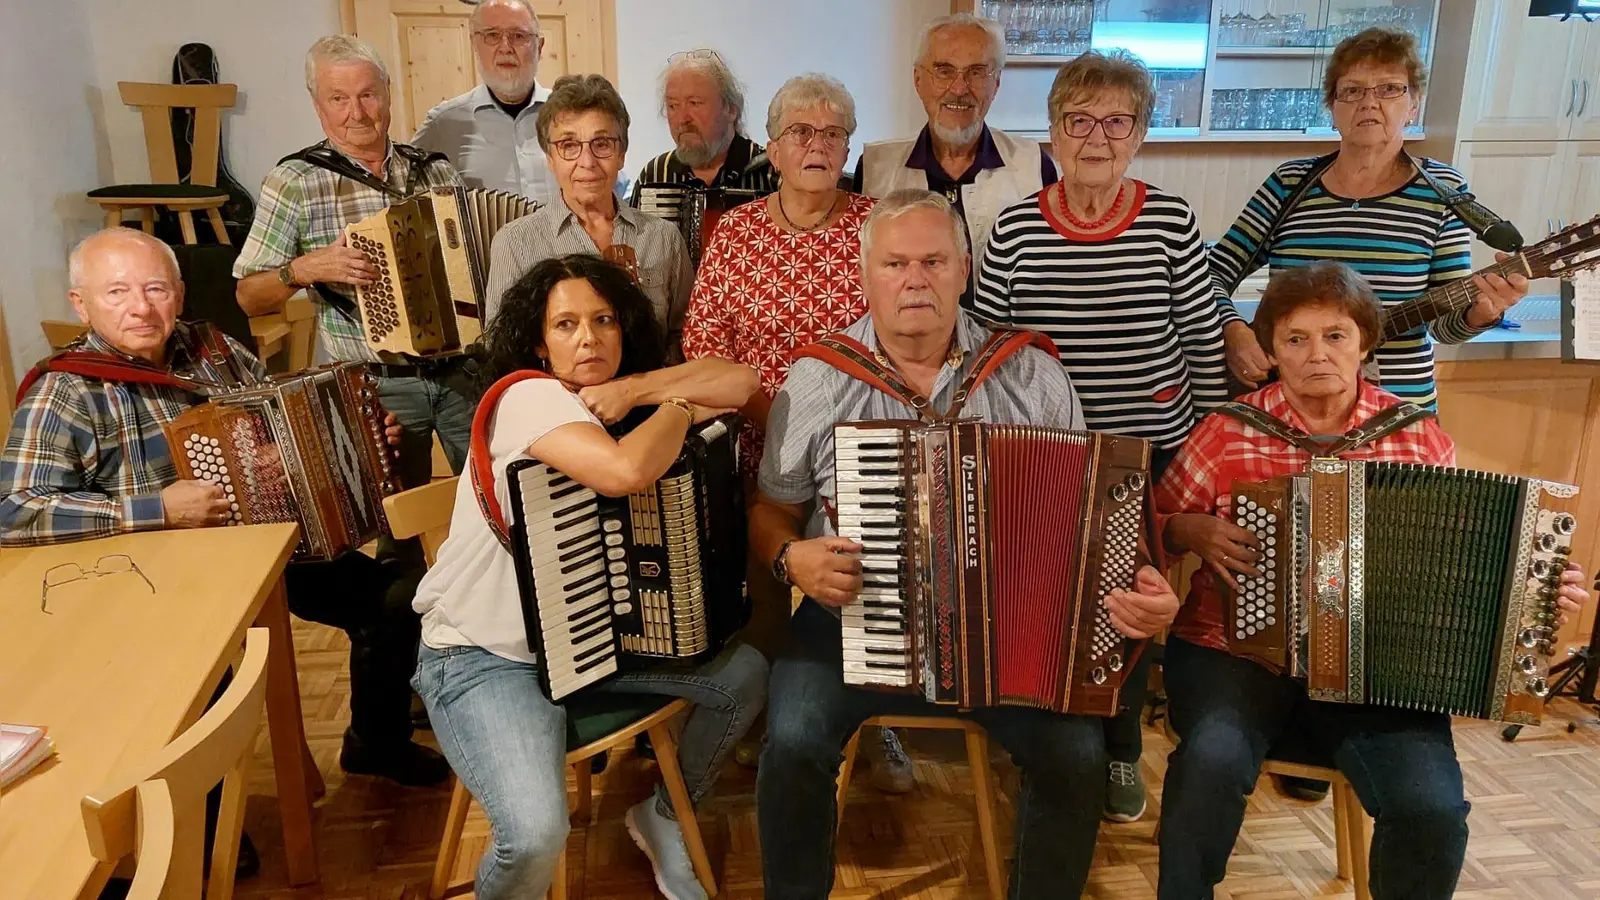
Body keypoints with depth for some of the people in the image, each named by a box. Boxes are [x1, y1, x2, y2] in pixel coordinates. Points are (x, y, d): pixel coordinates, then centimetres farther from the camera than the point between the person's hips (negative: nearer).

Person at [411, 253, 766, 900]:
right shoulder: (531, 397, -20)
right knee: (538, 836, -28)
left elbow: (739, 382, -4)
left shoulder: (612, 398, 4)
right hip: (482, 657, -8)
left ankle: (661, 818, 25)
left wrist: (637, 388, -16)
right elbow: (627, 471, -39)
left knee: (745, 674, 2)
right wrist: (679, 407, -19)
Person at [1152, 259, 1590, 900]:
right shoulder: (1228, 433, -1)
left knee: (1432, 809, -22)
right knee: (1212, 761, -32)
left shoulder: (1419, 437, 4)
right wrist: (1195, 530, -11)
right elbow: (1156, 519, 9)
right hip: (1236, 650, -1)